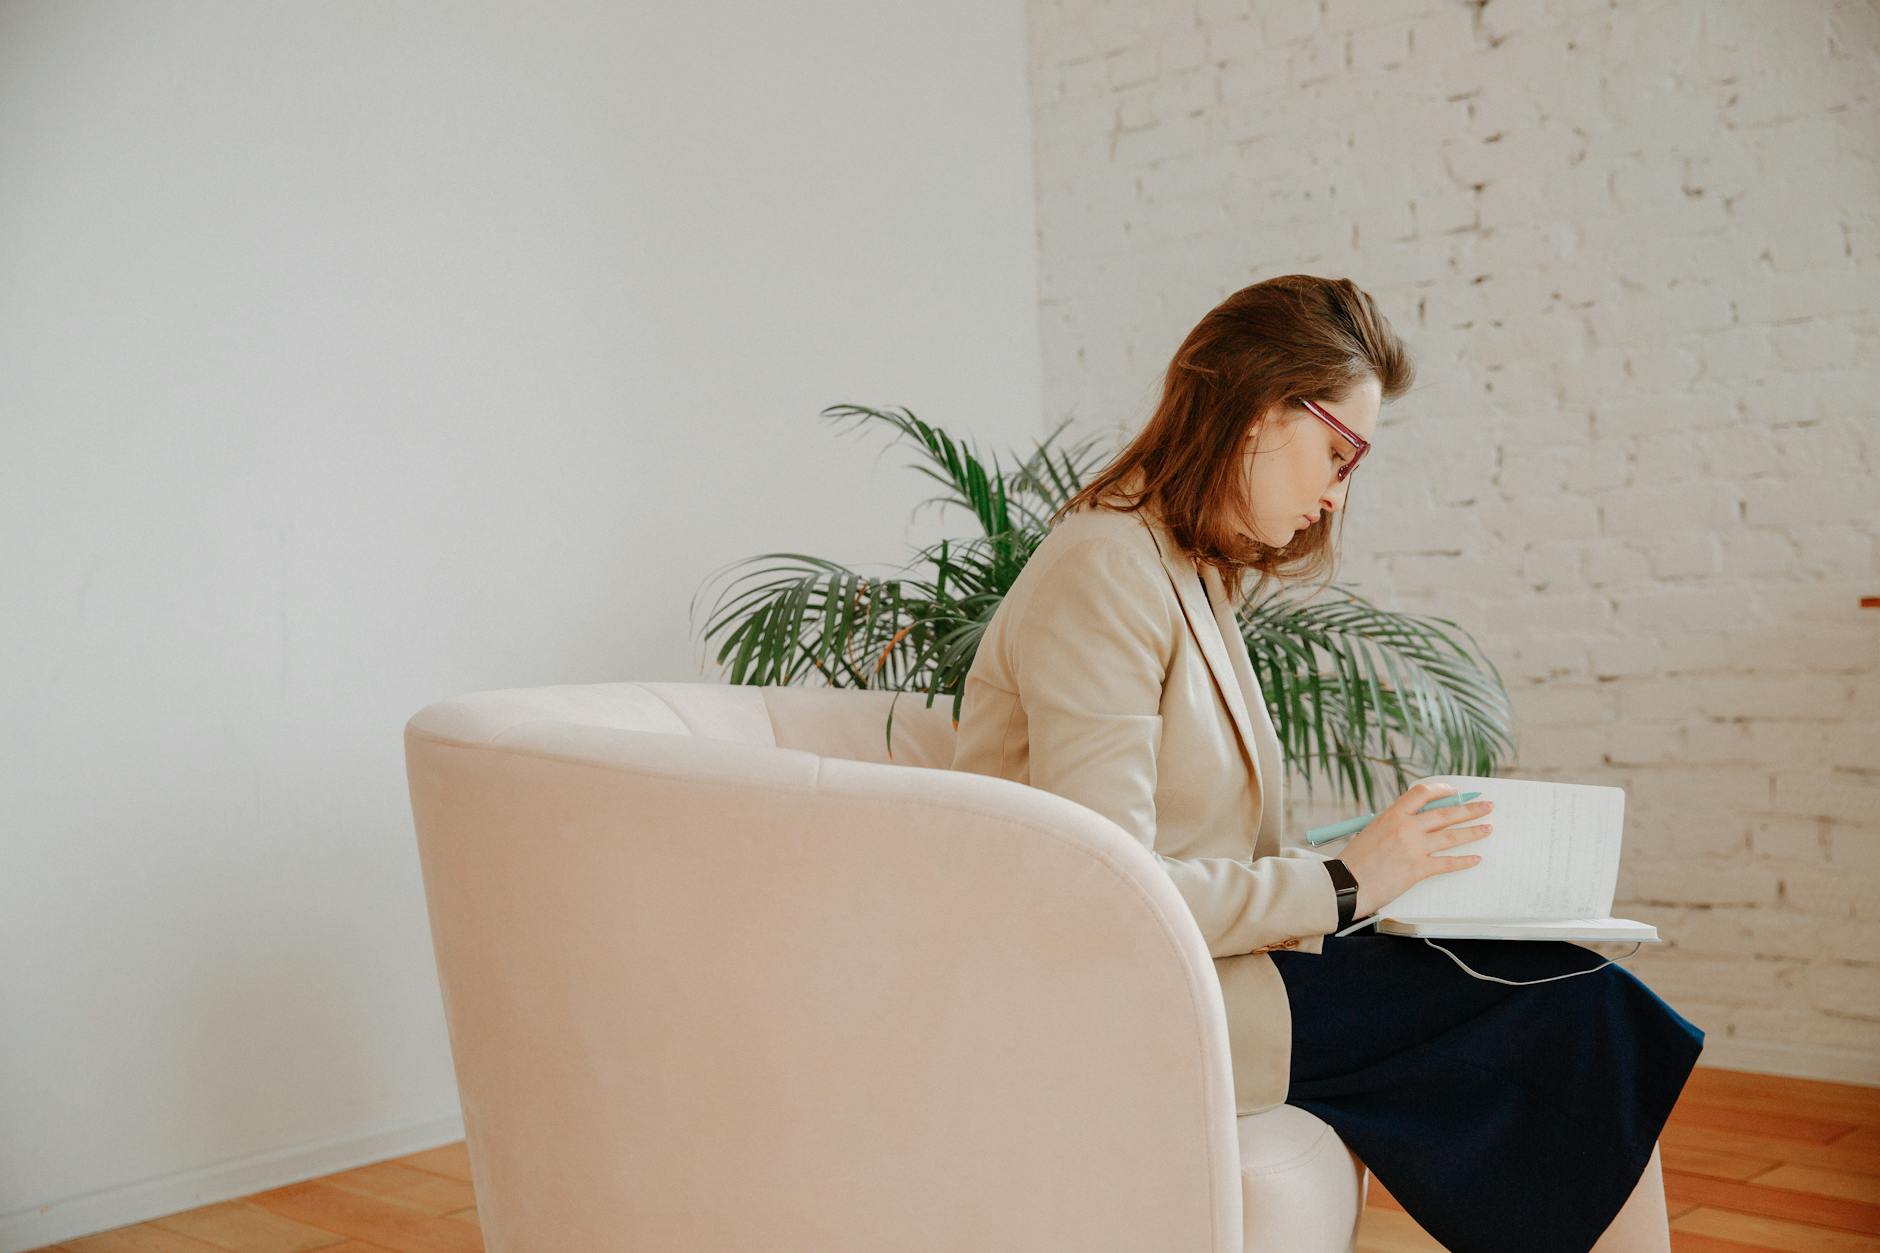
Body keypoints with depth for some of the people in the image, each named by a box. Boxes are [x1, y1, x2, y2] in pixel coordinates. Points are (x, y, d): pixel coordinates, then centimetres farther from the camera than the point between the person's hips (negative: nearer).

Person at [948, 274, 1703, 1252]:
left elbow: (1196, 854, 11)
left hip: (1203, 961, 9)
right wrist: (1341, 882, -13)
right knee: (1568, 1011, -12)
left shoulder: (1197, 578, 16)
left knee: (1577, 996, -5)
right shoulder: (1105, 571, -14)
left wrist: (1386, 858, -2)